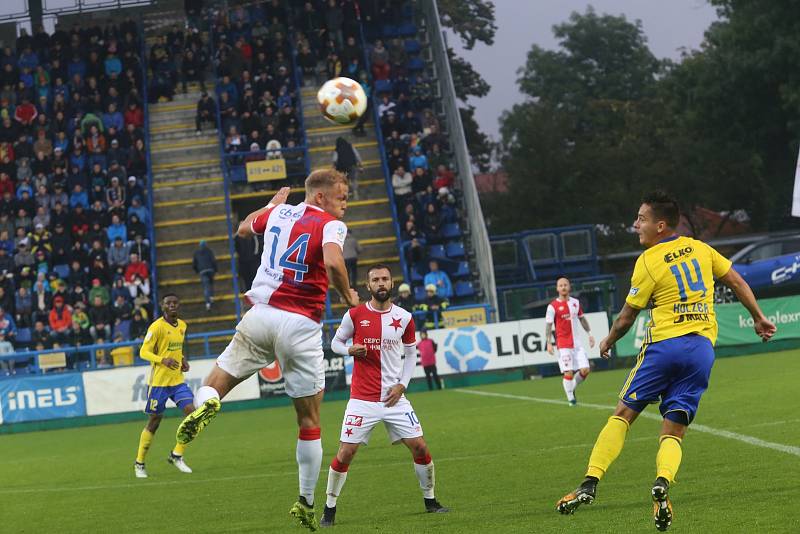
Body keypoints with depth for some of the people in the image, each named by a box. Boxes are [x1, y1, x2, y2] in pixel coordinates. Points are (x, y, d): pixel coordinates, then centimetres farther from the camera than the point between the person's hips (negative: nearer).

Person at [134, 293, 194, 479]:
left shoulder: (182, 325, 10)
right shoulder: (157, 326, -12)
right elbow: (144, 352, -14)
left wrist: (183, 360, 6)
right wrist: (163, 360, -29)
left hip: (177, 379, 6)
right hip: (158, 380, -6)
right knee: (154, 421, 1)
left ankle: (177, 455, 5)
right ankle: (139, 463, 15)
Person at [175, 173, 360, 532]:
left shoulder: (278, 212, 13)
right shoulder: (331, 225, -4)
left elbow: (244, 228, 34)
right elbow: (333, 263, -25)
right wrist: (348, 296, -7)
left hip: (261, 315, 3)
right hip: (301, 327, -3)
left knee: (216, 384, 9)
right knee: (309, 422, 9)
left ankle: (205, 404, -28)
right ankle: (306, 503, 12)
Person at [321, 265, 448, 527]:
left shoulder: (404, 318, 3)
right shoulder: (355, 315, -3)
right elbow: (336, 342, 8)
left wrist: (402, 385, 1)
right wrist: (350, 350, -14)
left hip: (394, 398, 2)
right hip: (362, 400, -2)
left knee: (420, 448, 0)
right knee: (345, 453, -7)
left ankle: (430, 501, 20)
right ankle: (329, 510, 6)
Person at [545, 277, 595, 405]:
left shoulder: (575, 302, 10)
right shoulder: (553, 306, -6)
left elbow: (582, 319, 21)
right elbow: (548, 325, -5)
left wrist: (589, 334, 16)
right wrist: (548, 343, -12)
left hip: (576, 342, 5)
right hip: (563, 345, -5)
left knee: (585, 370, -2)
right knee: (568, 373, -9)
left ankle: (573, 389, 22)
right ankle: (570, 398, 7)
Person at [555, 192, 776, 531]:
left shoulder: (648, 261, -2)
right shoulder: (699, 248, 12)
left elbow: (627, 317, 5)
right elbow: (737, 281, 16)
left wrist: (608, 341, 23)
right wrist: (758, 318, 27)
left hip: (664, 344, -4)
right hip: (703, 347, 4)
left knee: (623, 414, 5)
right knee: (673, 431, 5)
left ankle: (590, 484, -5)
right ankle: (662, 482, -24)